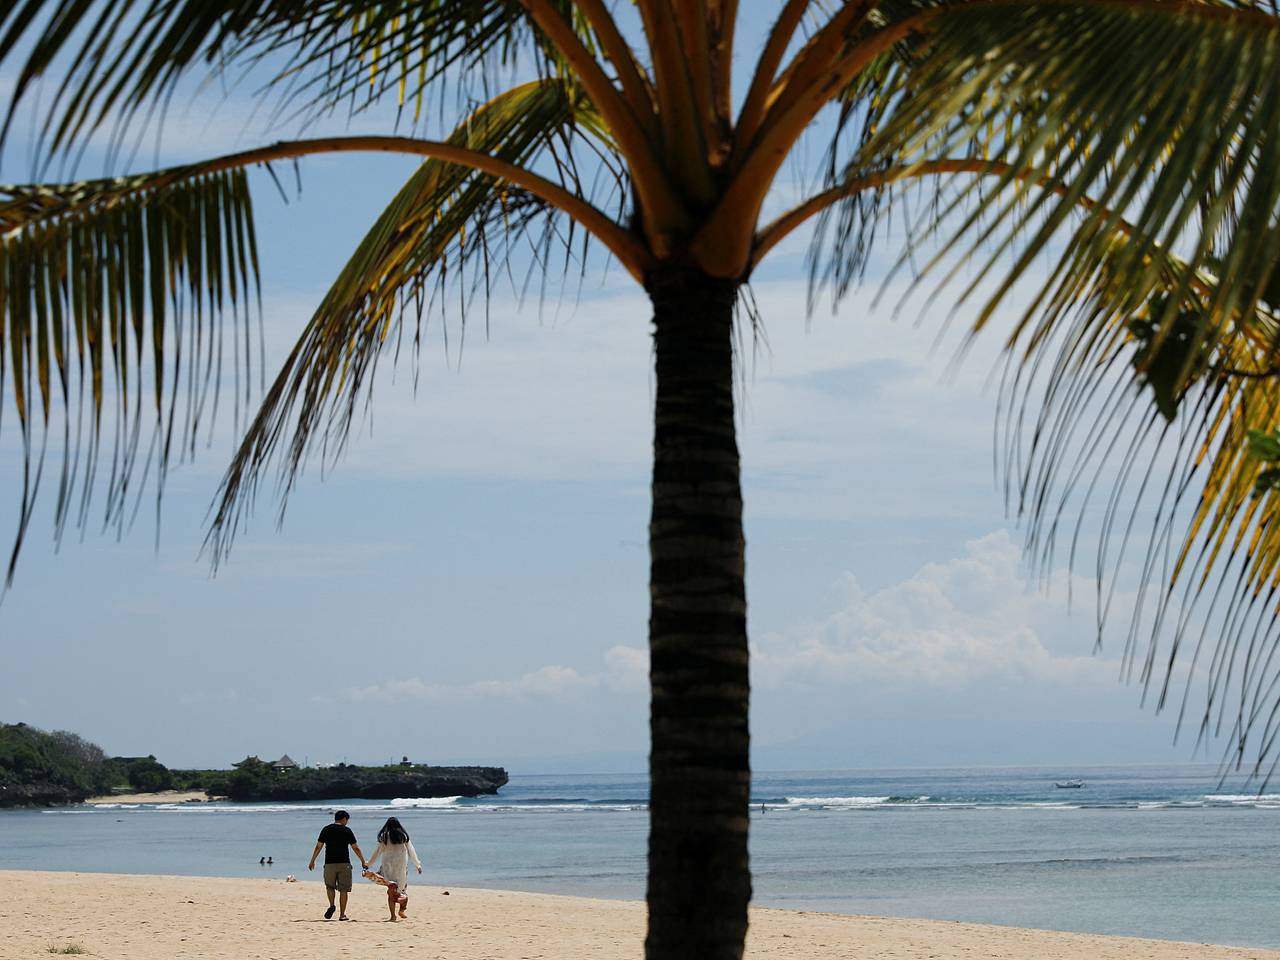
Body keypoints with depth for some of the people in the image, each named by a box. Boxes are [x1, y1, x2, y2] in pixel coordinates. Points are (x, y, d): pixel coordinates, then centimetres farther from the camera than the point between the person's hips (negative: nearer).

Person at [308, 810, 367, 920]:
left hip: (329, 863, 1)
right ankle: (342, 914, 4)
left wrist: (312, 861, 14)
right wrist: (363, 861, 13)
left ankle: (332, 905, -3)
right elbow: (355, 848, 3)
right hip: (344, 863, -1)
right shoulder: (347, 830, 0)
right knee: (343, 890, 4)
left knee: (330, 886, 20)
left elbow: (318, 846, 5)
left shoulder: (326, 830, 4)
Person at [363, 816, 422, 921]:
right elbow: (411, 851, 6)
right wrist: (418, 864, 16)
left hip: (388, 866, -1)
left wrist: (368, 865, 10)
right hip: (402, 865, 1)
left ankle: (393, 915, 0)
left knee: (391, 890, 4)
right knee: (403, 887, 17)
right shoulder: (404, 836, 1)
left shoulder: (384, 836, -3)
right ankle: (402, 909, 7)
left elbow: (377, 852, 0)